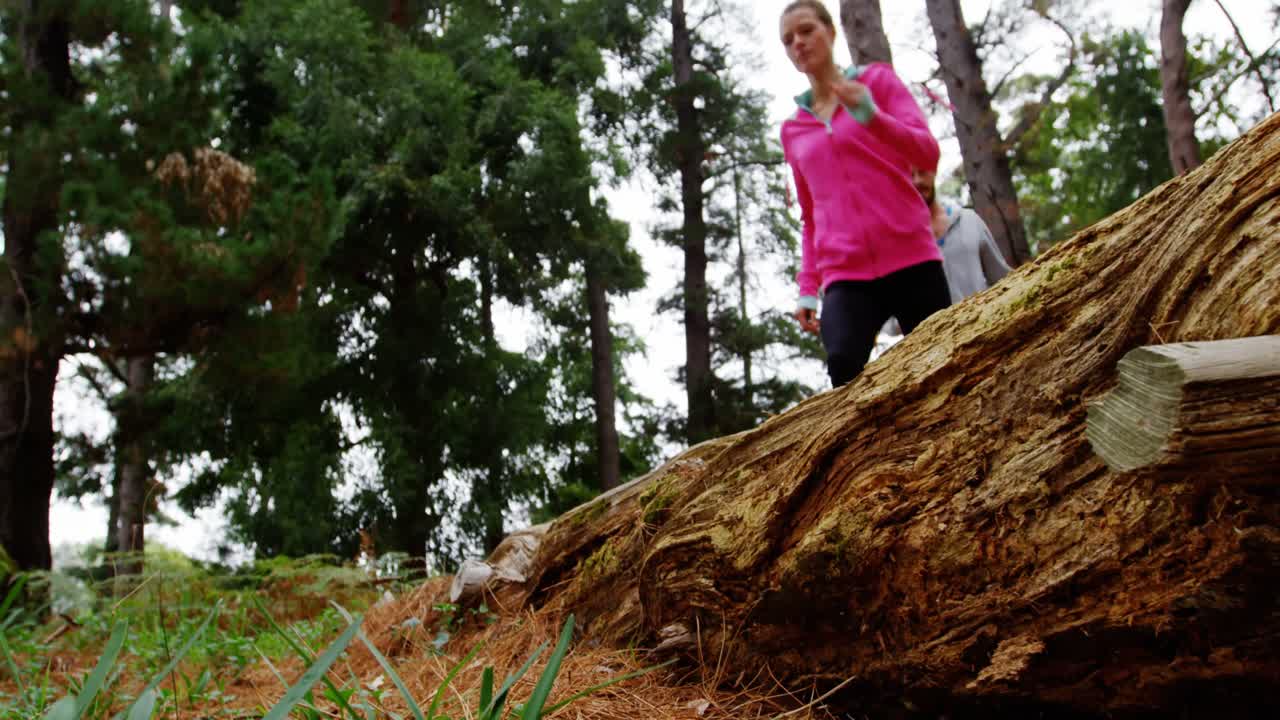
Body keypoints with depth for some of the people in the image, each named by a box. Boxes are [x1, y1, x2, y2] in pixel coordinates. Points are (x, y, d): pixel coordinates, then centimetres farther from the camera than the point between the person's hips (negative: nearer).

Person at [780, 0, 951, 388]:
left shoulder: (878, 80, 11)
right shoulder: (793, 131, 19)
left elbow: (928, 153, -4)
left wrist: (872, 117, -21)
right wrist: (807, 288, 11)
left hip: (910, 259, -1)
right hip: (845, 274, 2)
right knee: (843, 365, -27)